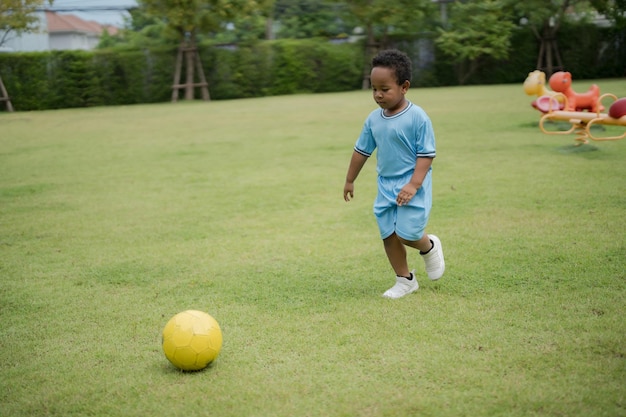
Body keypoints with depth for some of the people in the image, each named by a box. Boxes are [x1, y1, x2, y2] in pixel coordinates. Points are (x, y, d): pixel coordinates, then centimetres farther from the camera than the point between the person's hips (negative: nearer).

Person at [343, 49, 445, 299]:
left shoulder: (417, 117, -15)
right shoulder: (373, 119, 3)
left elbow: (426, 154, -14)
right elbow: (361, 151, 15)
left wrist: (413, 185, -24)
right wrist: (350, 180, 21)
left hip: (411, 186, -6)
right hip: (385, 185, 6)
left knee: (406, 234, -12)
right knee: (388, 235, 6)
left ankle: (429, 247, 23)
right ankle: (405, 280, 22)